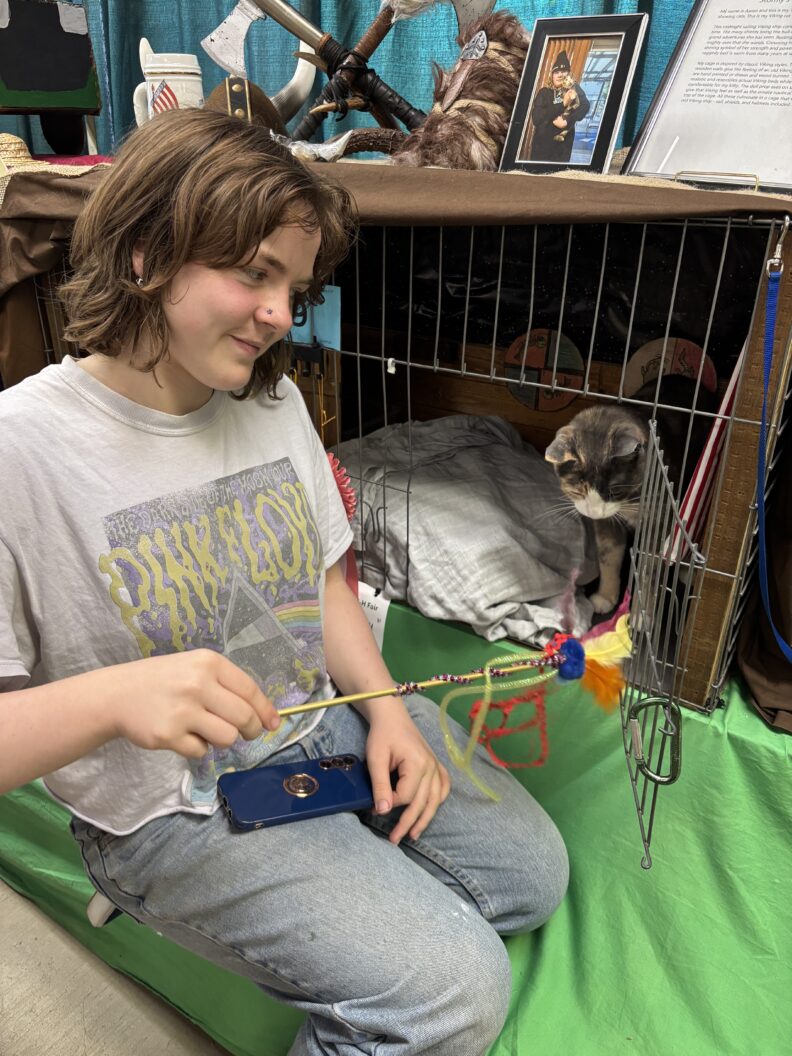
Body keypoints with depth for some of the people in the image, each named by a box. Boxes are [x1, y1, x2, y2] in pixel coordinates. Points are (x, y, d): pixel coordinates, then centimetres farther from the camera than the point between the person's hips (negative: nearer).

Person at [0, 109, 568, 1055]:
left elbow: (321, 578, 8)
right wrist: (111, 699, -38)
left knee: (532, 873, 8)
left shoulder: (275, 400, 0)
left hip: (330, 722, 7)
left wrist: (386, 709, -3)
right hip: (175, 807, -6)